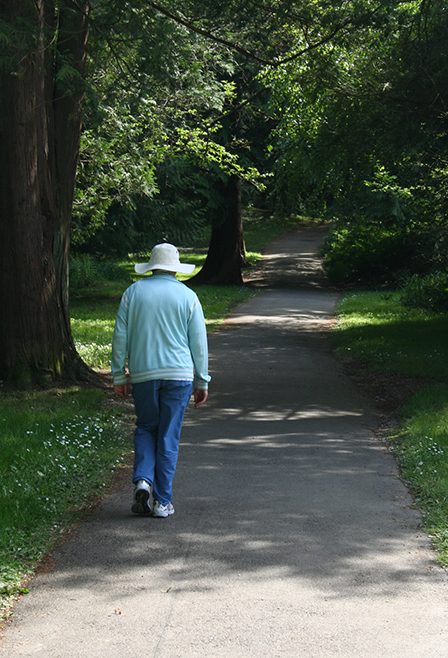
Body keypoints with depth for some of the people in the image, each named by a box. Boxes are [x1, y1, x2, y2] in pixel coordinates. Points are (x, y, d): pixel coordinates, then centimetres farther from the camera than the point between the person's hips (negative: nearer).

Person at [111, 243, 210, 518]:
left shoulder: (133, 293, 4)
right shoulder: (188, 296, 1)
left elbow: (120, 337, 3)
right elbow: (198, 343, 2)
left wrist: (119, 376, 9)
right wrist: (202, 381, 8)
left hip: (143, 375, 1)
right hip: (178, 373, -1)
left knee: (146, 428, 18)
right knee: (169, 436, 4)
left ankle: (143, 480, -5)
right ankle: (162, 501, 5)